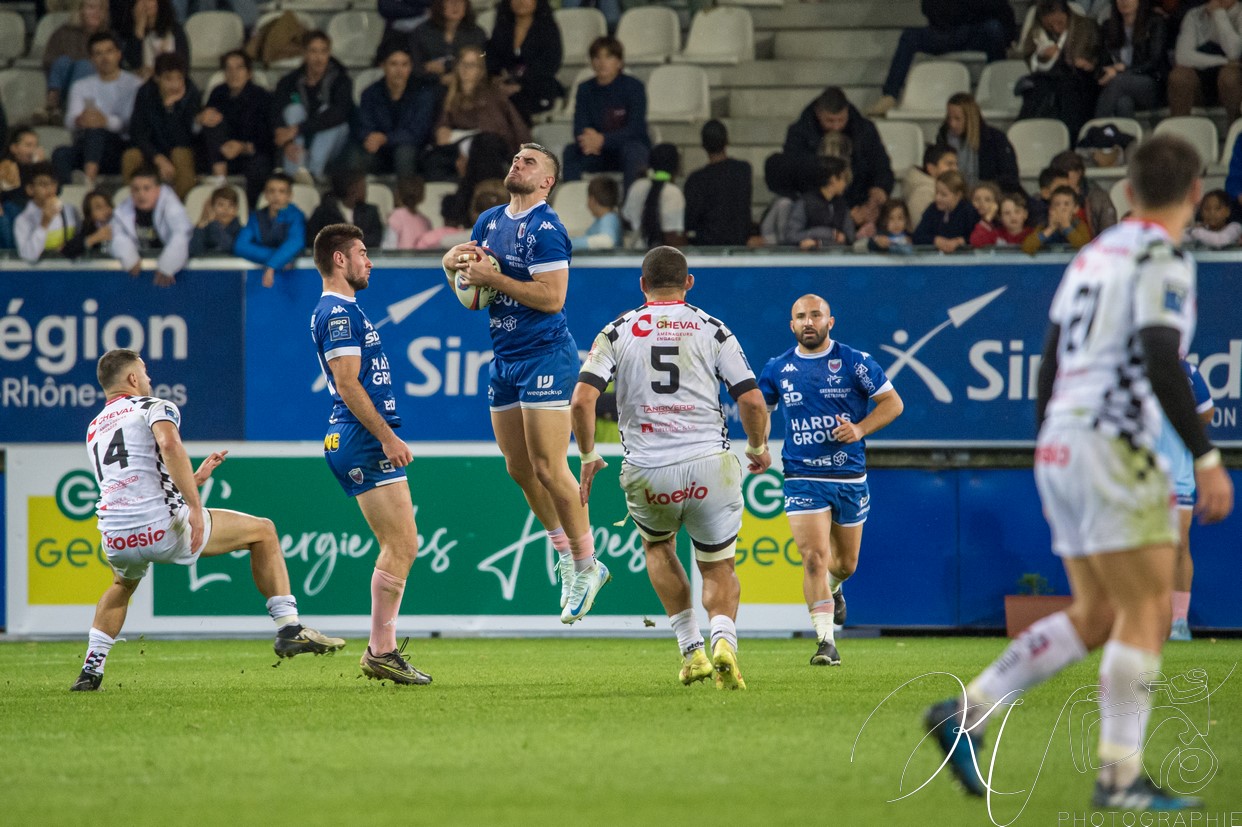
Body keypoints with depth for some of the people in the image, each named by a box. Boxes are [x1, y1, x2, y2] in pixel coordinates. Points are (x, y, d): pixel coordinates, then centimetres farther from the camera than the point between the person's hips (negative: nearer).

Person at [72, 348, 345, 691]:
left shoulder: (94, 429, 27)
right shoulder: (154, 407, 6)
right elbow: (169, 445, -19)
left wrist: (195, 477, 41)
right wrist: (195, 508, -23)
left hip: (116, 541, 6)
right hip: (162, 528, -6)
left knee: (123, 584, 41)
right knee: (263, 532, 13)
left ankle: (91, 669, 24)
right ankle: (288, 628, 4)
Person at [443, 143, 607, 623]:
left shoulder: (545, 229, -13)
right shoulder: (490, 222, 12)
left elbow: (552, 297, -22)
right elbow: (469, 289, 19)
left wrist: (492, 277, -20)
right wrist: (455, 264, -3)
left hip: (544, 356, -8)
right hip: (504, 359, 8)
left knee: (548, 468, -9)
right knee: (519, 469, 10)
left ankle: (586, 566, 2)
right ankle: (566, 554, 23)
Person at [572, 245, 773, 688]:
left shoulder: (617, 332, 7)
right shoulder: (712, 330, 6)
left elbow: (582, 400, -4)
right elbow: (752, 402, 1)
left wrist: (588, 457, 11)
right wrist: (759, 448, 20)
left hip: (647, 475, 1)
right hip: (710, 466, -1)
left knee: (658, 546, 31)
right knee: (719, 569, 15)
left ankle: (691, 649, 20)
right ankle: (723, 639, -17)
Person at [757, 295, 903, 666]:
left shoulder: (854, 362, -4)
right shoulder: (777, 369, 3)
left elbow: (893, 402, 0)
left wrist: (860, 429, -15)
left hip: (849, 478, 1)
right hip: (803, 479, -1)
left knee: (846, 563, 15)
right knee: (814, 558, -17)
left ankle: (832, 587, 51)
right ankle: (825, 641, -17)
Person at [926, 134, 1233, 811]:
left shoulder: (1094, 253, 17)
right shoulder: (1162, 259, -8)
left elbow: (1050, 362, 20)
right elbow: (1160, 362, -20)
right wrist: (1205, 458, -18)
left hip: (1060, 445, 9)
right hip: (1111, 444, -9)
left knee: (1096, 616, 12)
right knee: (1147, 611, -6)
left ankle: (967, 713, 7)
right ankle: (1119, 776, -9)